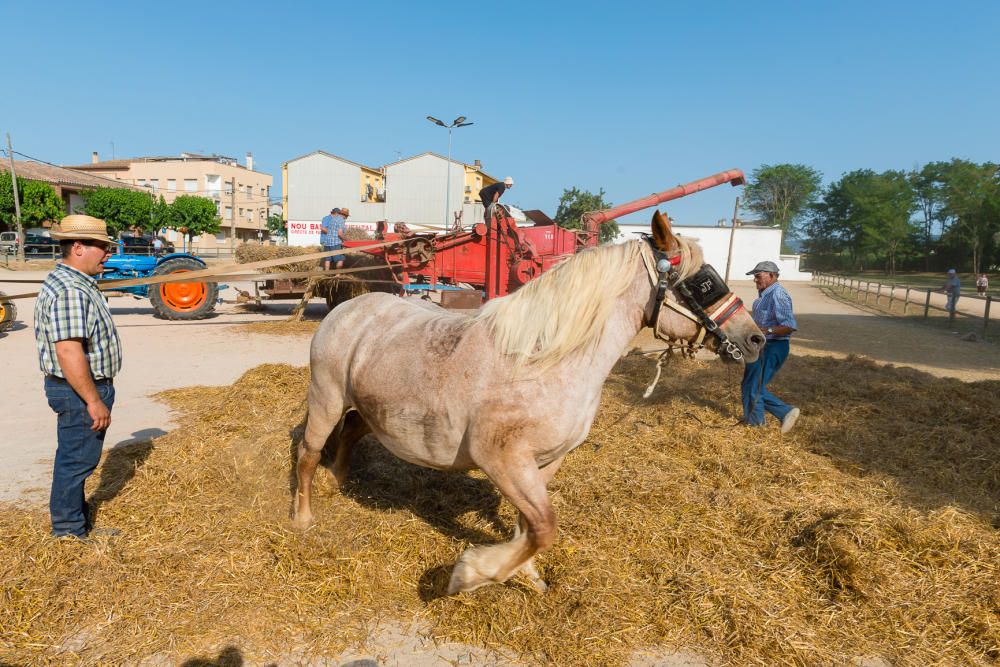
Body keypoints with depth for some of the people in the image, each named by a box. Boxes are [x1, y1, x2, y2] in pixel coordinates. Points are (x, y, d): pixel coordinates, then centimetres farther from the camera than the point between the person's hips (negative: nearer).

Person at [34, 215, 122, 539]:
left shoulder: (78, 284, 12)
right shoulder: (69, 291, -23)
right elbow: (68, 352, -29)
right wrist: (94, 400, -25)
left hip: (85, 389, 11)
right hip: (79, 391, -11)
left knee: (76, 458, 21)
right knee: (76, 459, 2)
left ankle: (78, 520, 36)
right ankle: (69, 533, 15)